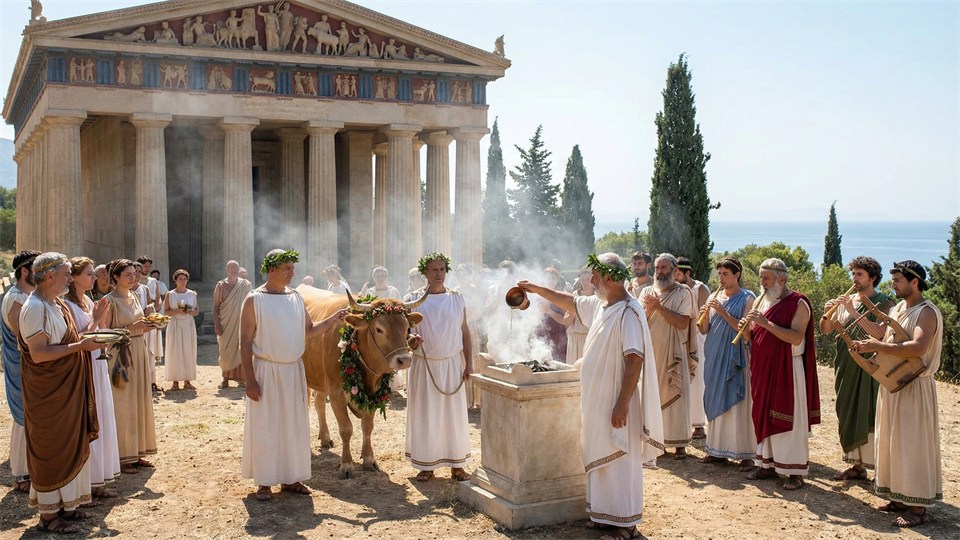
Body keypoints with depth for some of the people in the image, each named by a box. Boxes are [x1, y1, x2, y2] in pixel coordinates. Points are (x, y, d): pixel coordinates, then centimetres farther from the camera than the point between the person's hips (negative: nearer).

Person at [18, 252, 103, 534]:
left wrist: (89, 338, 8)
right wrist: (80, 346, -23)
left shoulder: (58, 305, 11)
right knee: (51, 449, 0)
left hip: (67, 390, 9)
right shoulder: (35, 308, -18)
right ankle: (48, 515, 11)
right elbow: (38, 353, -24)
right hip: (48, 393, -9)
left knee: (70, 445, 14)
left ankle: (63, 504, 25)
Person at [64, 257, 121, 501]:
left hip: (97, 365, 9)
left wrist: (102, 318, -1)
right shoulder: (67, 305, -16)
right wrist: (94, 320, -18)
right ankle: (93, 481, 10)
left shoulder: (87, 301, 9)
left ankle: (98, 474, 25)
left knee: (99, 422, 15)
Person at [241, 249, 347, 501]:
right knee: (265, 426, 2)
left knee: (294, 425, 11)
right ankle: (264, 482, 13)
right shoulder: (254, 300, -9)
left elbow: (308, 331, 12)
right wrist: (249, 379, -14)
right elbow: (246, 341, -10)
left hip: (294, 370, 5)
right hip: (265, 371, -5)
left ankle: (290, 478, 22)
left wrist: (331, 320, -3)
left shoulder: (296, 297, 7)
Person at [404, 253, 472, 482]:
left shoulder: (457, 299, 5)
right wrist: (410, 342, -21)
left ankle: (456, 464, 14)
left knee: (454, 413, 5)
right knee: (424, 415, 3)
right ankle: (426, 465, 13)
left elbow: (465, 333, 7)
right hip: (423, 366, -1)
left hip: (452, 365, 1)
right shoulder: (412, 300, 0)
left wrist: (469, 362, 1)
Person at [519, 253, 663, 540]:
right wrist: (537, 289, 28)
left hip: (615, 401, -9)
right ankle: (607, 515, 26)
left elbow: (635, 361, -24)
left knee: (620, 461, -1)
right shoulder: (600, 305, 7)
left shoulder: (629, 313, -20)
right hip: (598, 399, 9)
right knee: (602, 459, 15)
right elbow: (570, 302, 26)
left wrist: (622, 405, -25)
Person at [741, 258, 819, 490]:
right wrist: (747, 328, -8)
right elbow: (752, 336, 15)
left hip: (787, 369, -7)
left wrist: (766, 323, -25)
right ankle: (768, 464, 20)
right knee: (764, 415, 10)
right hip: (763, 367, 7)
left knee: (788, 417, -4)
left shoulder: (798, 303, -8)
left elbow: (796, 337, -21)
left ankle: (796, 471, 2)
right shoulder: (761, 301, 12)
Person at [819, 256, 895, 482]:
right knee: (850, 417, 9)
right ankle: (857, 465, 18)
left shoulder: (885, 303, -5)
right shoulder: (846, 301, 12)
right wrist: (827, 313, -7)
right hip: (847, 367, 6)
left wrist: (854, 312, -22)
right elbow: (825, 330, 13)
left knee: (871, 417, -8)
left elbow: (881, 334, -21)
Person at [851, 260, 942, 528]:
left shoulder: (927, 312, -14)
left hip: (915, 387, -8)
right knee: (892, 442, 11)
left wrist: (878, 346, -30)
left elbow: (918, 348, -30)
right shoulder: (897, 309, 13)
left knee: (912, 443, -4)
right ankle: (900, 497, 21)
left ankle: (918, 507, 3)